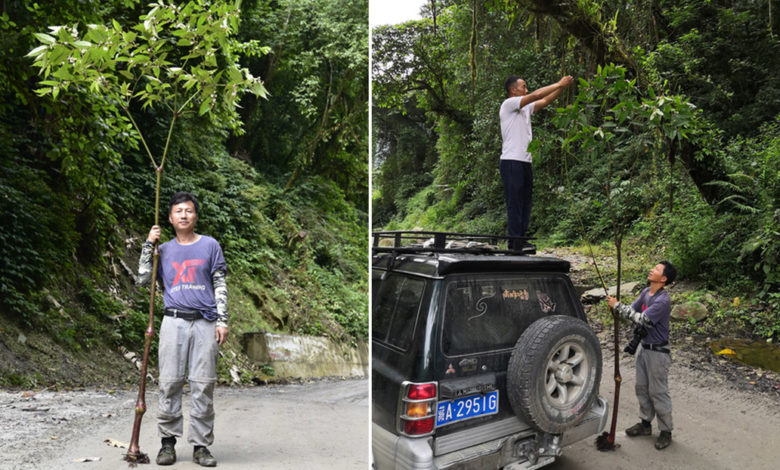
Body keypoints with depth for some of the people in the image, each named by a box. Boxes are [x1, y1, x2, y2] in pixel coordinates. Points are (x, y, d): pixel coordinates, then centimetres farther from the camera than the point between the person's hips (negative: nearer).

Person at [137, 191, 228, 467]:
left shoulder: (210, 245, 8)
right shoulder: (165, 250, 14)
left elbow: (220, 286, 6)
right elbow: (142, 280, 6)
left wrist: (222, 321, -2)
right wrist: (149, 245, 3)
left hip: (205, 322, -1)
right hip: (174, 322, 2)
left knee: (203, 385, 0)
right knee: (169, 383, 2)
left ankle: (201, 445, 8)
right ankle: (168, 441, 15)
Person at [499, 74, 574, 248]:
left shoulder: (525, 108, 20)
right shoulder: (508, 104, -5)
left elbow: (545, 101, 18)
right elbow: (535, 95, -12)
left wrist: (563, 87, 7)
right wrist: (559, 84, -4)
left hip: (525, 162, 9)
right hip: (511, 162, -9)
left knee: (525, 205, 10)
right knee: (515, 205, -8)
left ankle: (521, 244, 16)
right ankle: (514, 246, -5)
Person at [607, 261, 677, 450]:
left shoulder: (663, 301, -25)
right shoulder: (646, 292, 3)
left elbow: (642, 319, -30)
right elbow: (632, 310, 4)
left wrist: (618, 306, -28)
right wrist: (616, 307, -17)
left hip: (657, 352, -8)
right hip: (644, 347, 8)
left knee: (658, 392, 3)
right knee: (642, 388, 18)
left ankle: (666, 431, 19)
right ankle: (645, 423, 33)